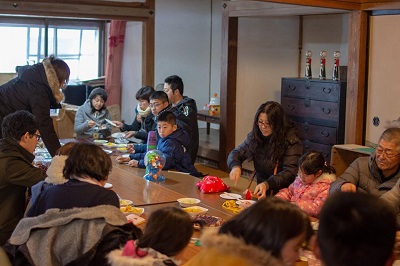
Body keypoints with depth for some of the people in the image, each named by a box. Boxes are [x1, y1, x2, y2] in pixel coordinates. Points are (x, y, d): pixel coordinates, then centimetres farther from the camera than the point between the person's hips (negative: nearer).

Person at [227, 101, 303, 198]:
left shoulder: (291, 141, -11)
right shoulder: (255, 136, 6)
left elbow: (290, 172, -17)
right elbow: (236, 153, 12)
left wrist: (267, 184, -32)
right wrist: (236, 167, -13)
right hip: (261, 192, 6)